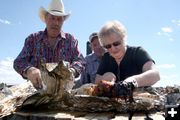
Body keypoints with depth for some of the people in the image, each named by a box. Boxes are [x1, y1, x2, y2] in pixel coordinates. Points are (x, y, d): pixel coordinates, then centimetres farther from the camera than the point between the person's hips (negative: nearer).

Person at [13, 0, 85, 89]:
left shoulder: (70, 40, 8)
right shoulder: (32, 39, 6)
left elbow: (80, 61, 3)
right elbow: (19, 62, 0)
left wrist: (71, 71, -19)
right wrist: (29, 70, -22)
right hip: (38, 91, 1)